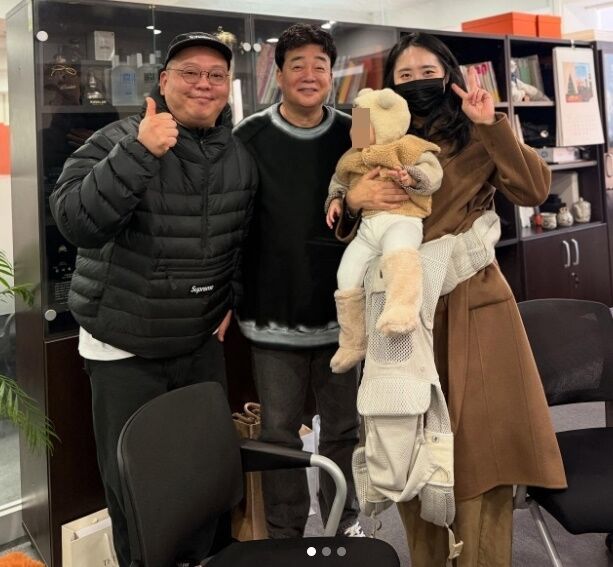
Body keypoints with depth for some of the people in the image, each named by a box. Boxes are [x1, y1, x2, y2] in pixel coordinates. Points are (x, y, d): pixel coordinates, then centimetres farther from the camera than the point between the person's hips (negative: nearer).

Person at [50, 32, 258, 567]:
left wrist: (235, 299, 7)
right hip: (125, 347, -4)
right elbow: (75, 220, -27)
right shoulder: (118, 141, -12)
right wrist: (139, 152, -34)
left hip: (203, 342, 4)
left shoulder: (241, 157, 4)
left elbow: (248, 240, 17)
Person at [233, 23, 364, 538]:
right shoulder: (250, 138, -2)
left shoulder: (354, 137, 2)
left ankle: (345, 522, 33)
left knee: (343, 427, 14)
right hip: (273, 317, -1)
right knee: (279, 432, 8)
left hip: (340, 312, 2)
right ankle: (285, 535, 24)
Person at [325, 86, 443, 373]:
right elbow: (340, 180, 35)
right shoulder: (351, 160, 19)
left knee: (399, 254, -40)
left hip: (401, 220, -6)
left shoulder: (405, 149, 0)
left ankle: (402, 310, -55)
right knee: (347, 277, 0)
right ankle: (353, 343, 15)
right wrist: (335, 198, 18)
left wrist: (411, 177, -25)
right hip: (366, 226, 6)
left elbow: (433, 172, -8)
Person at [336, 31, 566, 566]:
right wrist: (353, 198, -13)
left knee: (480, 443, -2)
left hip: (471, 306, -2)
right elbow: (342, 223, 9)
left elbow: (535, 189, -6)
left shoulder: (476, 139, 7)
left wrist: (492, 125, -11)